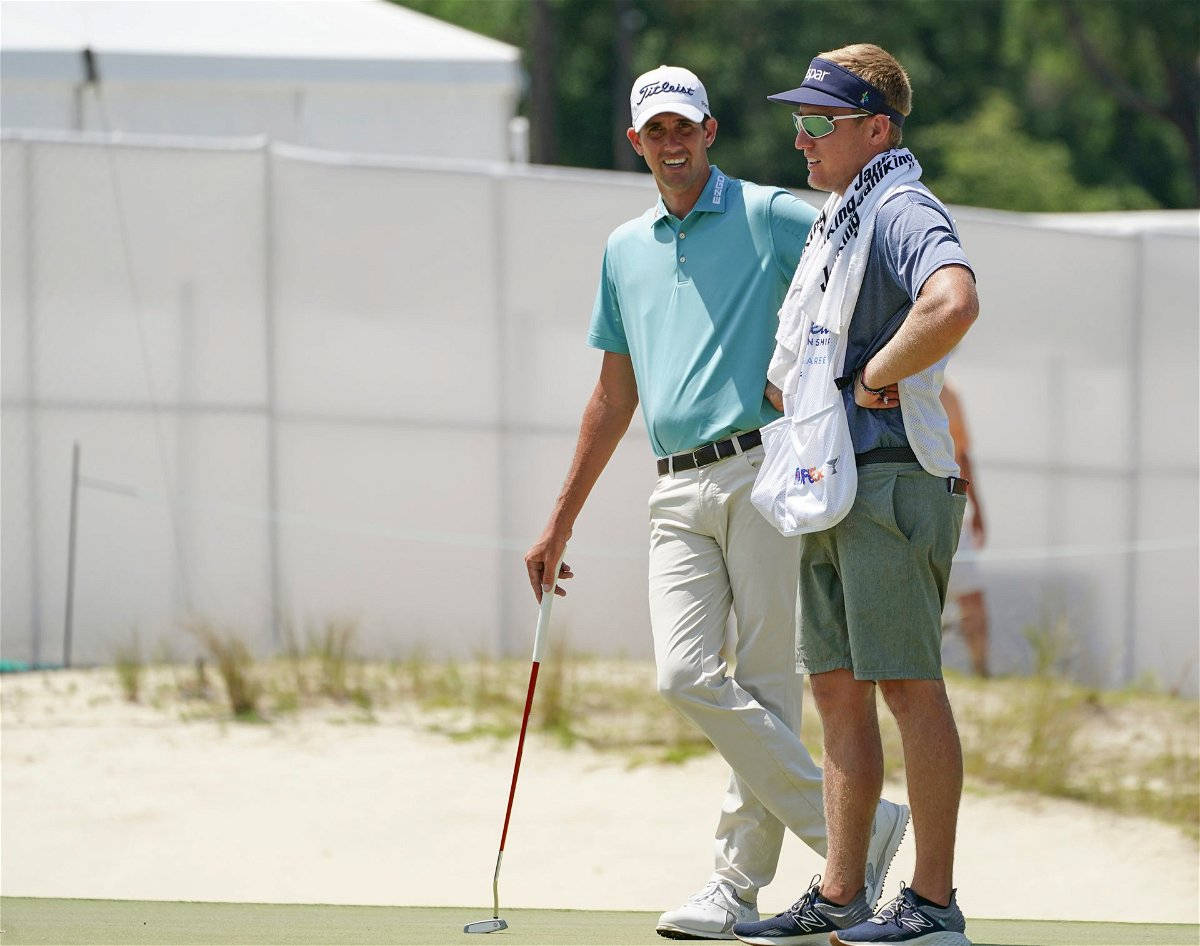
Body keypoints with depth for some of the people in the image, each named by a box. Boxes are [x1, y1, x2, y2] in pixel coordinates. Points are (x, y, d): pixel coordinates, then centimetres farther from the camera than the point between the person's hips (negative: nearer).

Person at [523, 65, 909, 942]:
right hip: (679, 496, 5)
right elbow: (614, 396, 27)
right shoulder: (624, 250, 21)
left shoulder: (769, 218, 4)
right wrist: (562, 521, 26)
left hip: (763, 474, -5)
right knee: (687, 675, -11)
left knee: (764, 684, -7)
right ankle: (853, 831, -3)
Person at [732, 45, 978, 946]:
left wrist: (876, 376, -22)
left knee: (909, 686, -8)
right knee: (838, 692, 10)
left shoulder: (903, 210, -13)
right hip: (827, 491, 10)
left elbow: (954, 303, -34)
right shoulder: (834, 221, 19)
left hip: (891, 479, -10)